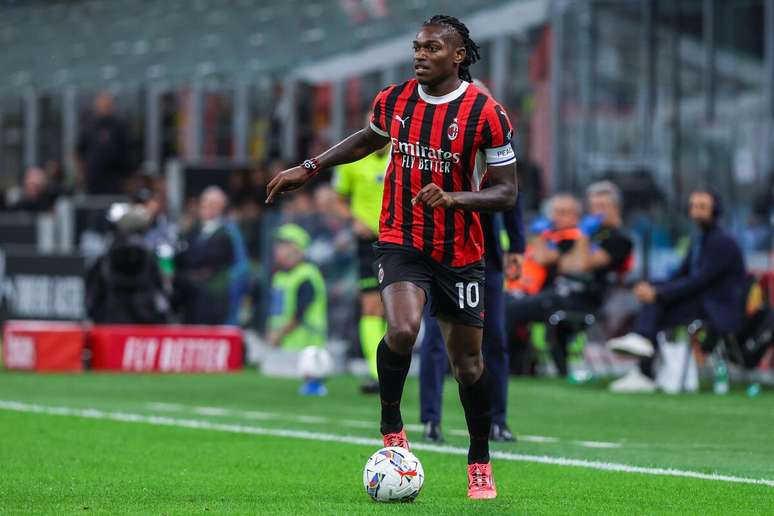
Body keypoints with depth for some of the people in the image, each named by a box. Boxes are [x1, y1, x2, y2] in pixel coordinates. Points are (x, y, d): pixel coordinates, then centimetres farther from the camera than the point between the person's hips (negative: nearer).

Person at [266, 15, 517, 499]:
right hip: (401, 242, 1)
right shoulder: (393, 100, 0)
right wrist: (309, 168, 21)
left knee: (468, 362, 6)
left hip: (460, 253, -1)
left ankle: (480, 464, 26)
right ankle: (392, 427, -3)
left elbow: (506, 192, -8)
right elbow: (370, 138, 23)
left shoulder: (486, 114, -11)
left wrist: (453, 198, -24)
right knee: (402, 330, -26)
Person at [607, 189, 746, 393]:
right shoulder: (698, 238, 15)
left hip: (722, 312, -8)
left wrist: (658, 293, -23)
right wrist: (652, 289, -5)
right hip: (701, 302, 8)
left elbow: (699, 282, -22)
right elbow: (680, 276, 14)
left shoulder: (722, 242, -14)